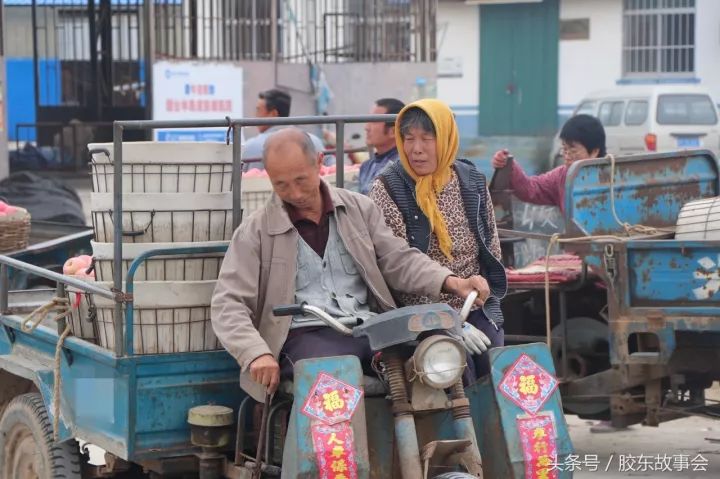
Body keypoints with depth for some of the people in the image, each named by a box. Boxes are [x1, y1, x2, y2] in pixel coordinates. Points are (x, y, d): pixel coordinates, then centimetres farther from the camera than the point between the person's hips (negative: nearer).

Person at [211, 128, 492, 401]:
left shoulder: (360, 209, 16)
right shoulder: (255, 232, 6)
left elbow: (397, 260, 15)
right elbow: (228, 304, 0)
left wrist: (451, 282, -4)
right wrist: (256, 353, -18)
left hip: (370, 329, 3)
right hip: (307, 337, -3)